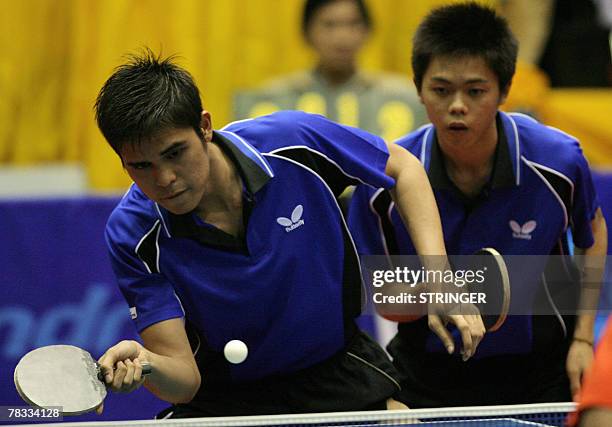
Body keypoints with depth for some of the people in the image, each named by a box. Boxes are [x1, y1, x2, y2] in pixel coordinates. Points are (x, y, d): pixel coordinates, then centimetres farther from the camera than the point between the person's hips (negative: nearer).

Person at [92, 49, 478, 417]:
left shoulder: (295, 142, -21)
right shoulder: (133, 234, -22)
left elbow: (402, 166, -1)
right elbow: (184, 379, -23)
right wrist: (143, 364, -47)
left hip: (339, 373, 1)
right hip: (225, 398, 0)